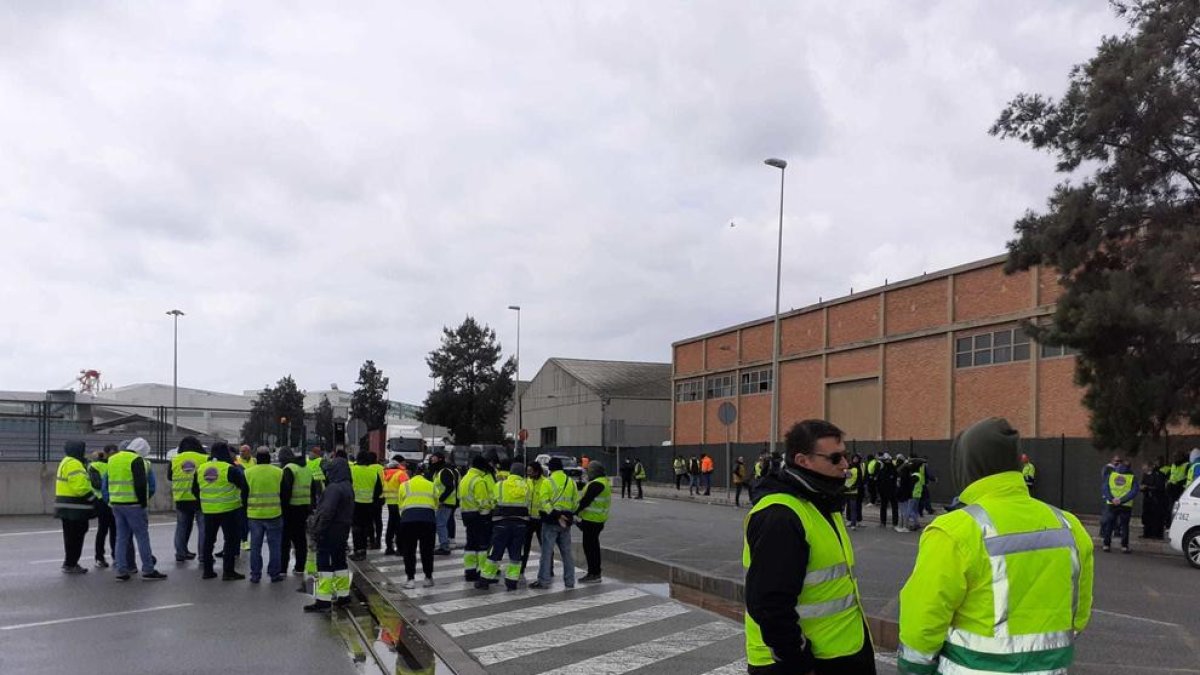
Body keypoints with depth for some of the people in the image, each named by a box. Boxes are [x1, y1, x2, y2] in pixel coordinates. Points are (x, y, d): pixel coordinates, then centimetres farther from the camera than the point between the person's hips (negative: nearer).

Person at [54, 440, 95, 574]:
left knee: (73, 536, 16)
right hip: (73, 508, -11)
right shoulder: (73, 464, -15)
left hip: (69, 507, 11)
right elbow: (80, 487, -23)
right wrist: (93, 498, -14)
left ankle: (70, 563, 22)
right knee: (75, 536, -4)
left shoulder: (67, 462, 19)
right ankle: (70, 564, 1)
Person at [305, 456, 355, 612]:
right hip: (342, 533, 10)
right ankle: (343, 595, 23)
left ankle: (323, 600, -3)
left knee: (325, 566, -5)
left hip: (329, 534, -10)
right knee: (340, 563, 16)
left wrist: (316, 531, -18)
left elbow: (326, 513, -24)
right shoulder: (348, 487, 11)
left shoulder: (334, 488, -20)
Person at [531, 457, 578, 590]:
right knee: (567, 551, 12)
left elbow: (545, 503, -17)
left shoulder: (548, 482, -8)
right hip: (566, 521, 5)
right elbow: (576, 502, 10)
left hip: (551, 520, -5)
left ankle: (543, 580, -1)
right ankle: (569, 581, 15)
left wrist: (556, 515, -17)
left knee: (547, 551, -1)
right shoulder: (571, 482, 8)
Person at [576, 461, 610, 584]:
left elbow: (585, 501, -23)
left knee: (589, 546, -4)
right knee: (594, 545, 17)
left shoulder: (596, 484, -20)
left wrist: (575, 512, -14)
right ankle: (596, 573, 25)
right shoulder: (605, 481, 13)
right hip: (599, 519, 10)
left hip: (591, 520, -10)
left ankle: (593, 574, 0)